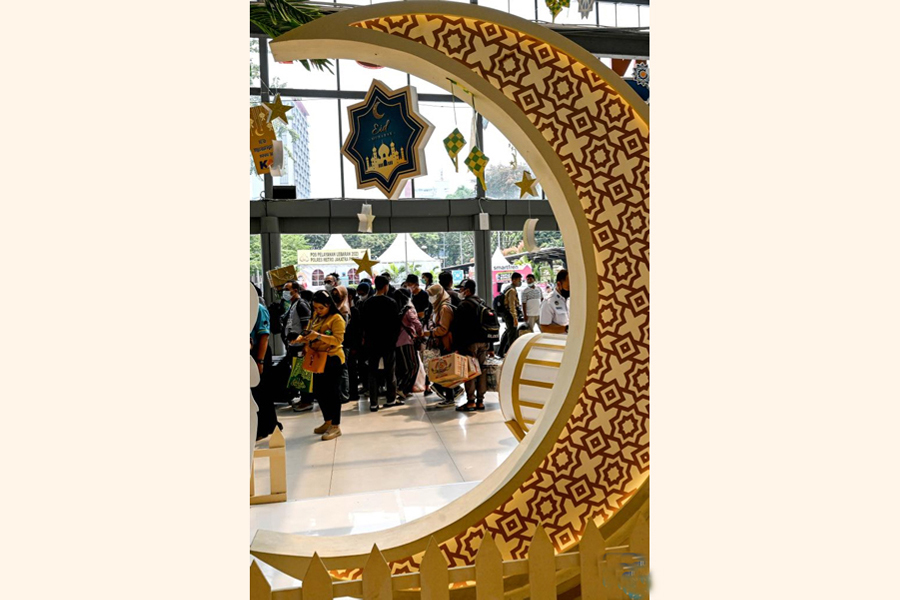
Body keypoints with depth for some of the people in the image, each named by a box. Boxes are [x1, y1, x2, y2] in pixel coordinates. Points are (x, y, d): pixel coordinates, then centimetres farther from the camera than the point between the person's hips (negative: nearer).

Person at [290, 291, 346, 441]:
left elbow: (338, 340, -20)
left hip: (332, 358, -8)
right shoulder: (316, 317, 12)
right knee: (318, 390, 12)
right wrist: (301, 338, -7)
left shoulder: (337, 318, -11)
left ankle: (336, 426, 5)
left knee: (332, 391, -3)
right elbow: (309, 333, 15)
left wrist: (319, 336, -31)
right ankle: (327, 421, 27)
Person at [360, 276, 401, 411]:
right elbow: (397, 323, -8)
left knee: (372, 372, 6)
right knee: (389, 371, 10)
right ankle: (391, 399, 16)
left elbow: (363, 323, 2)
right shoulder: (391, 302, -9)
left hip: (372, 342, 2)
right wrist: (395, 338, 5)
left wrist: (365, 338, 13)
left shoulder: (368, 303, -1)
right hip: (388, 341, -2)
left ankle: (373, 402, 3)